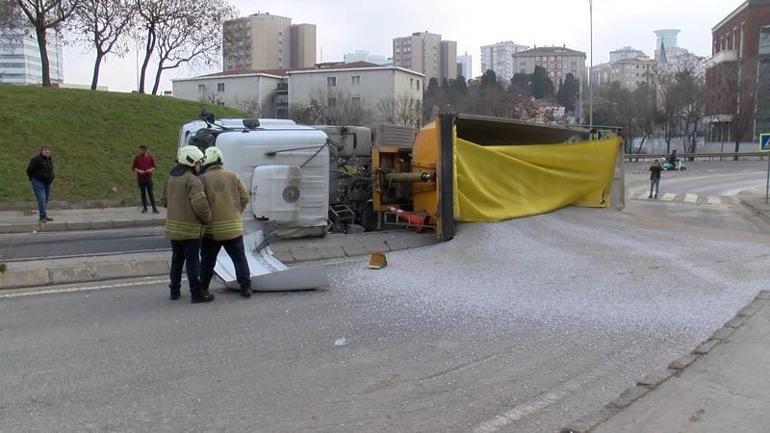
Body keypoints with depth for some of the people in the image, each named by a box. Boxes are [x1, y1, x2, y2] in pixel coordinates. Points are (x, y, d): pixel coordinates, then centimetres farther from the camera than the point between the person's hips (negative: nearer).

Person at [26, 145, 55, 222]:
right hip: (38, 182, -8)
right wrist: (33, 179, -1)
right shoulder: (37, 159, -13)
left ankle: (44, 216, 20)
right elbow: (29, 170, -10)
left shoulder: (50, 160, 11)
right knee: (41, 200, -14)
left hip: (47, 183, 8)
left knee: (46, 200, 12)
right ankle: (42, 217, -12)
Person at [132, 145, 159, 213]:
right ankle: (144, 208, 14)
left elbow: (154, 166, 9)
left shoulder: (150, 157, 1)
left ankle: (154, 208, -1)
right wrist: (139, 171, -13)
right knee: (143, 193, 6)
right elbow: (133, 167, 5)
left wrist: (151, 170, -12)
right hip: (140, 178, 1)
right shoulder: (137, 157, 1)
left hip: (148, 178, -1)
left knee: (150, 193, -4)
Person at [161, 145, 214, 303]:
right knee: (192, 261, -1)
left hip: (173, 228, 8)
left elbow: (164, 201, 19)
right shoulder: (193, 181, -17)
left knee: (177, 259, 18)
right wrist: (207, 219, -6)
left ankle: (175, 291, 27)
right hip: (190, 229, -8)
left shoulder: (170, 178, 11)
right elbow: (201, 205, -22)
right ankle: (197, 293, 5)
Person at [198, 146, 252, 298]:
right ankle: (246, 287, 6)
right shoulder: (232, 176, 1)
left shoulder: (203, 179, -8)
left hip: (212, 229, -1)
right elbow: (244, 198, 6)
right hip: (233, 227, 2)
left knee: (207, 260, 14)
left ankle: (203, 287, 22)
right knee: (239, 258, 9)